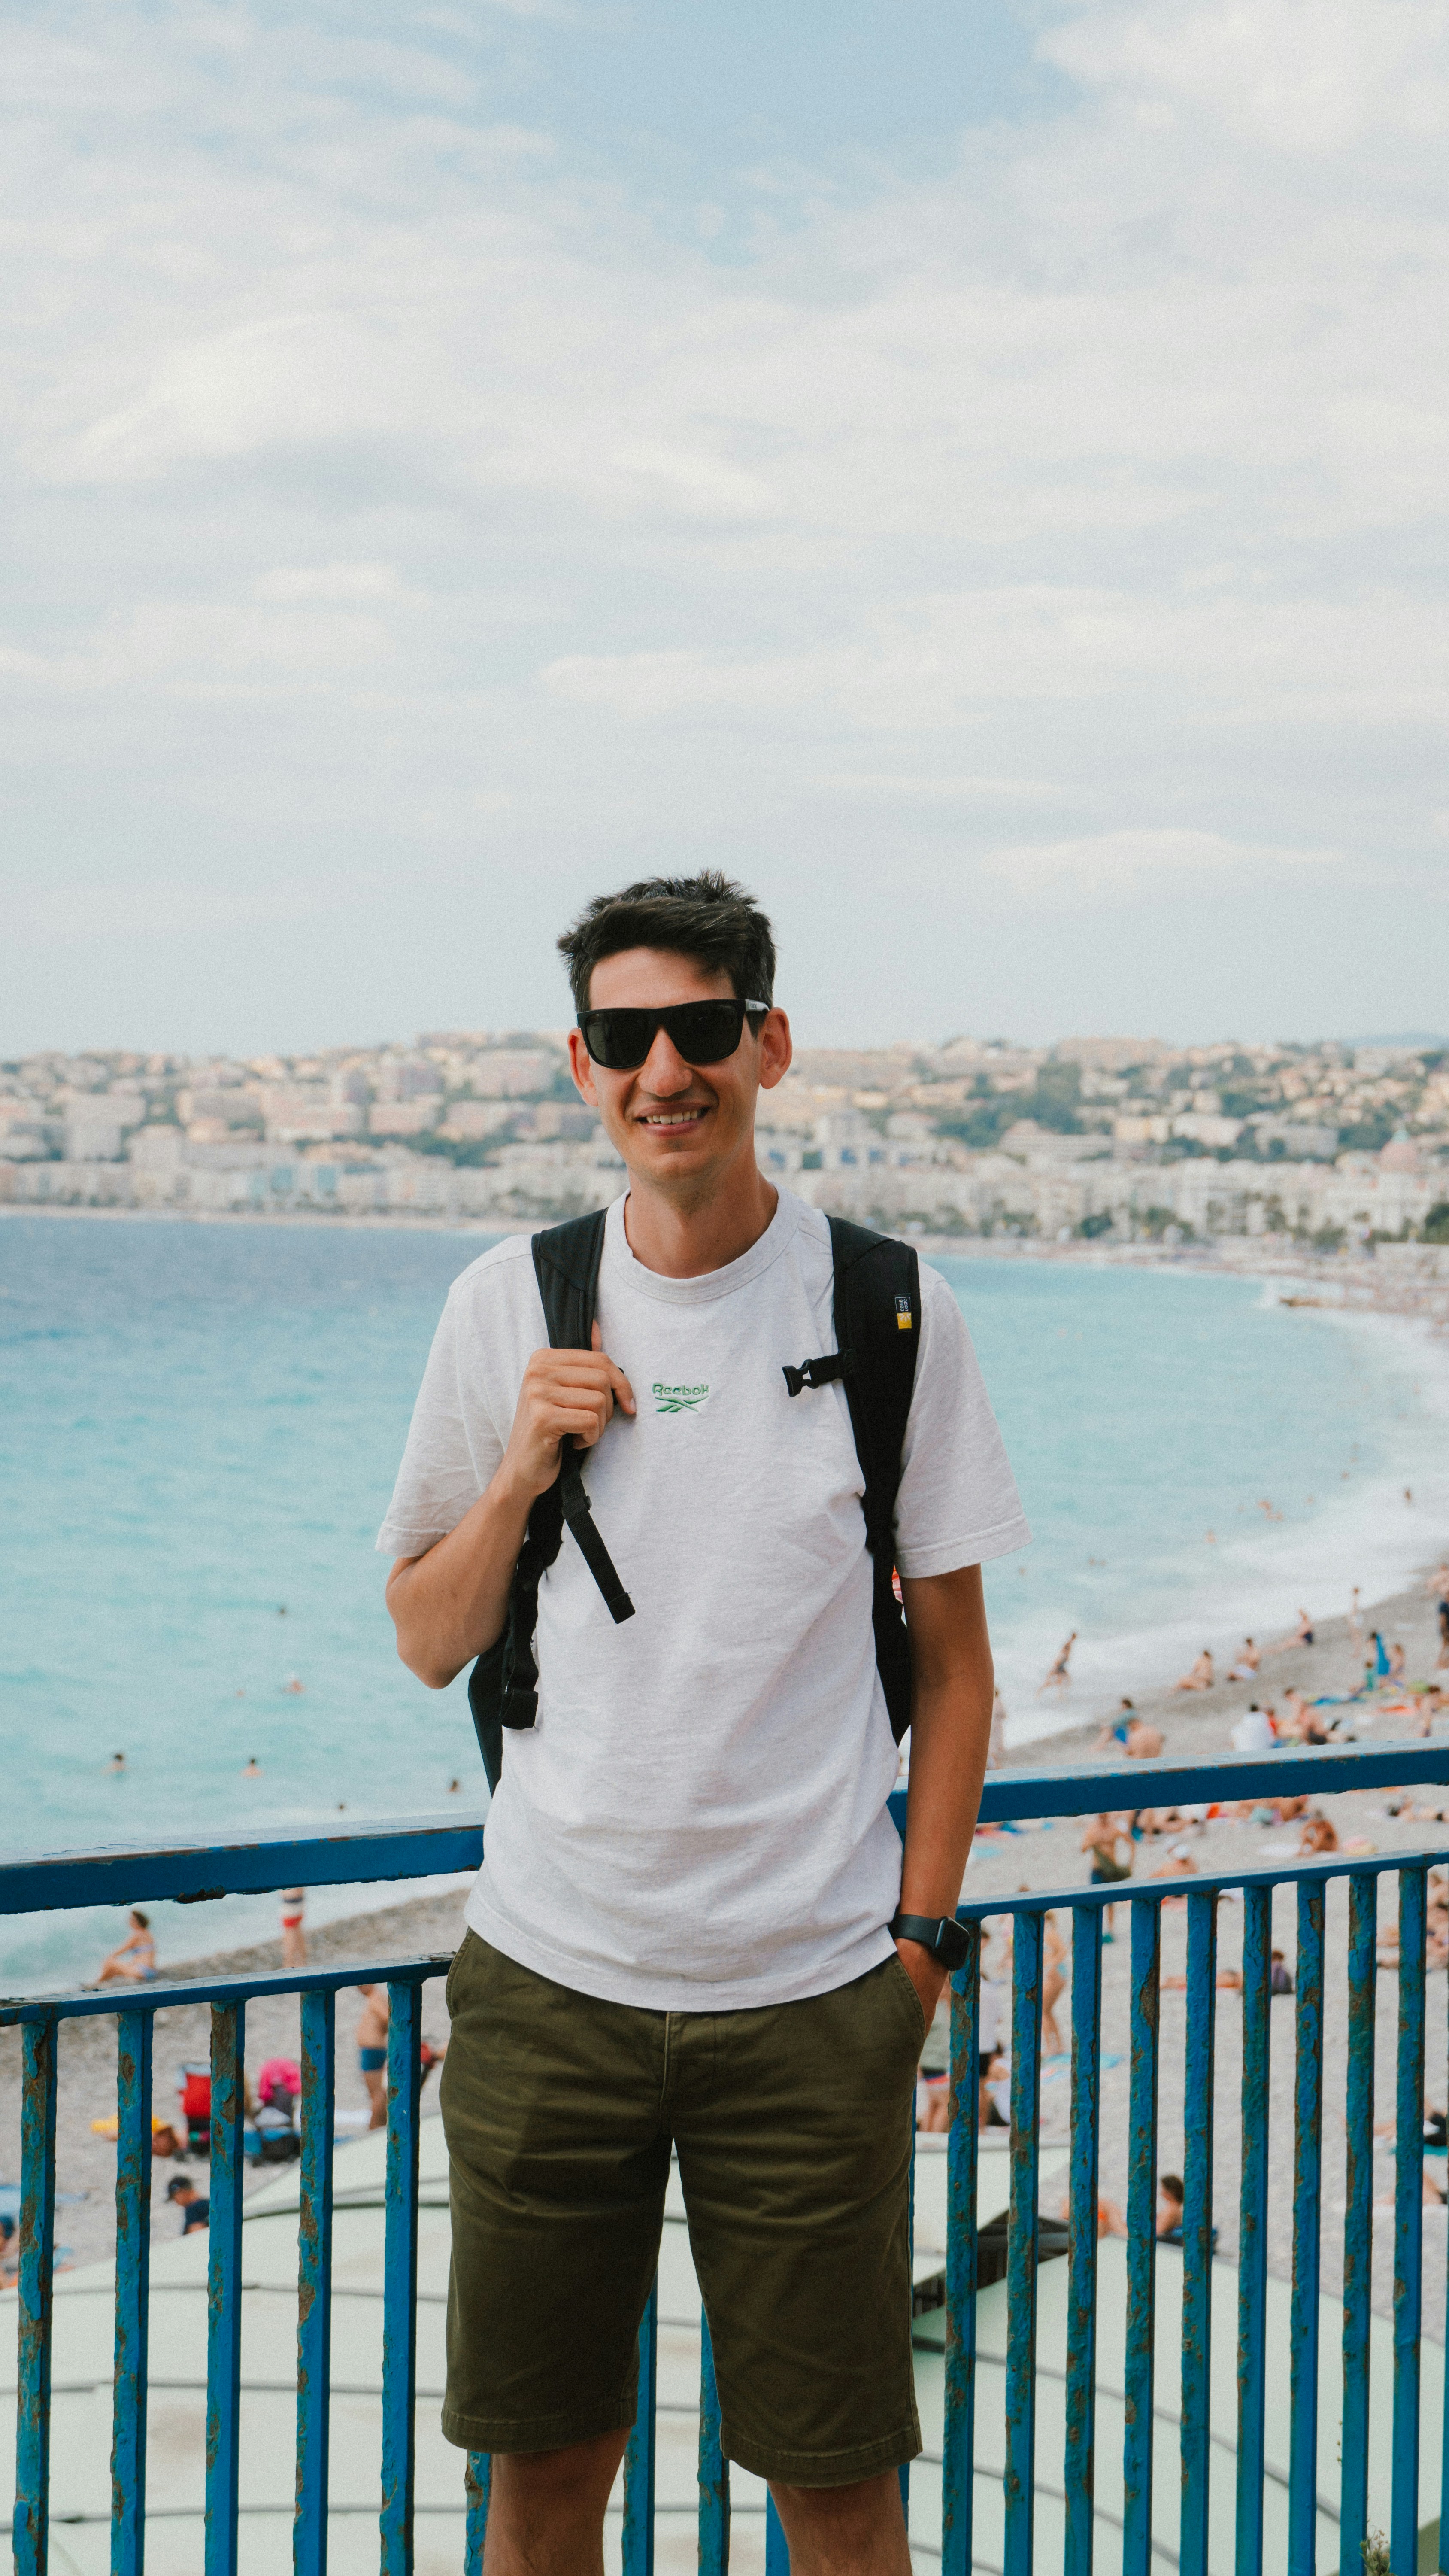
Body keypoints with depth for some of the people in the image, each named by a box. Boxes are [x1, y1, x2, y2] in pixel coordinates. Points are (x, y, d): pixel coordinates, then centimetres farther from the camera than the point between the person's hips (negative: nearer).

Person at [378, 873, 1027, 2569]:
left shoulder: (887, 1310, -3)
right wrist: (522, 1468, -9)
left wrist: (920, 1934, -2)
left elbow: (953, 1657, 3)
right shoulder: (508, 1306, 1)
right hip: (549, 1975, 2)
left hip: (813, 1994, -1)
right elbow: (427, 1645, 7)